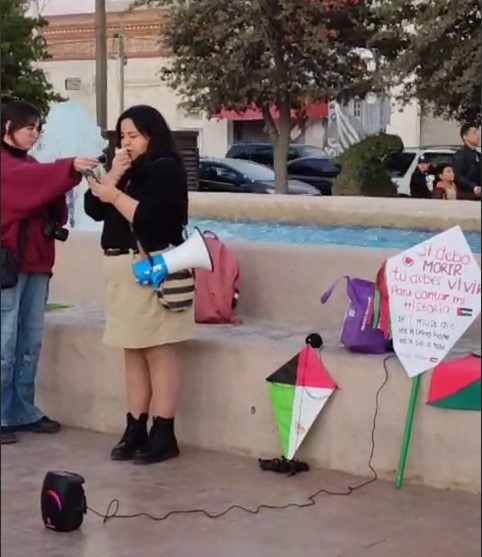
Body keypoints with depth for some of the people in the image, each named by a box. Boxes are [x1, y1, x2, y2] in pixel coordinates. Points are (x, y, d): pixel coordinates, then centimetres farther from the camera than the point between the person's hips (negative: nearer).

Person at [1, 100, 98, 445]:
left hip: (36, 259, 8)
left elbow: (53, 212, 15)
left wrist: (59, 213, -7)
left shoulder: (30, 165, 19)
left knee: (31, 342, 9)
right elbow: (32, 180, -25)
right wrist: (71, 168, -35)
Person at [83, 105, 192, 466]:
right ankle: (136, 429, 14)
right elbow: (94, 208, 9)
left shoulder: (166, 169, -6)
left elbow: (150, 217, -18)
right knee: (134, 353, 10)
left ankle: (164, 435, -5)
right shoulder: (127, 170, 17)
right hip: (123, 270, 8)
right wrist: (113, 176, -3)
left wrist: (116, 195, -10)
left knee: (159, 352, -7)